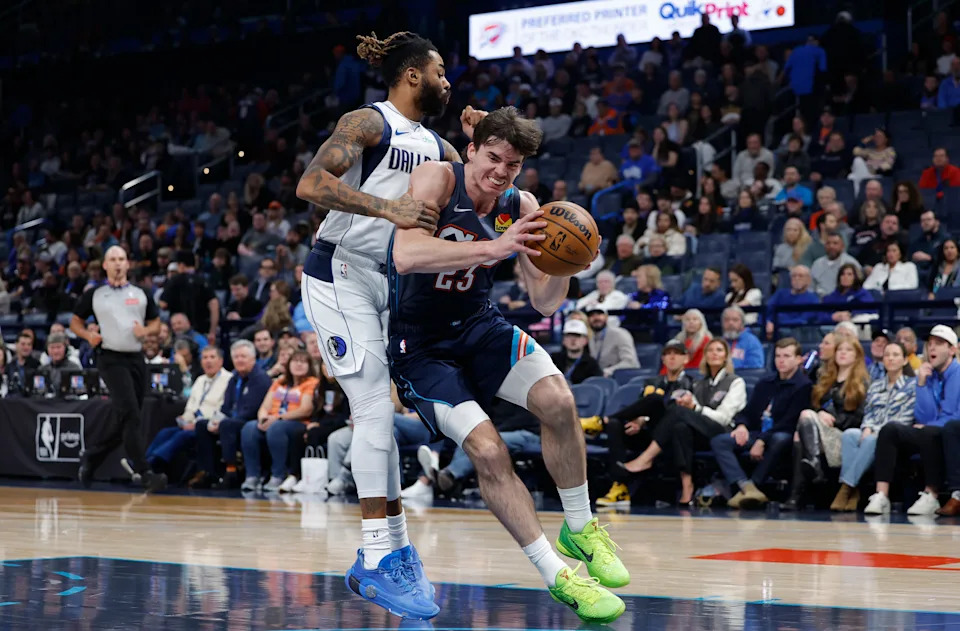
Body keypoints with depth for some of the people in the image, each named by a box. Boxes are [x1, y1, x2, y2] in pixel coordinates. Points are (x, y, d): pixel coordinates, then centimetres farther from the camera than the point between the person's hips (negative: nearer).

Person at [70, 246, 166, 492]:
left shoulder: (141, 294, 11)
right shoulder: (93, 295, 5)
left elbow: (156, 323, 17)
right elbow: (75, 322, 13)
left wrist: (146, 330, -5)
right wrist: (88, 335, -8)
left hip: (137, 359, 4)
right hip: (111, 359, -4)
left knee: (124, 423, 9)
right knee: (130, 415, -19)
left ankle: (91, 457, 30)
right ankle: (144, 474, -22)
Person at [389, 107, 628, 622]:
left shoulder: (520, 208, -6)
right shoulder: (437, 178, -20)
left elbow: (544, 302, -4)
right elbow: (406, 254, -37)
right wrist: (493, 248, -47)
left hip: (476, 324, 4)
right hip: (418, 343, -4)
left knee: (558, 400, -22)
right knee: (487, 450, -20)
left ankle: (579, 530, 1)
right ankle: (558, 577, -9)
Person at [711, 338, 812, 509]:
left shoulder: (803, 386, -2)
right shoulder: (765, 383, 18)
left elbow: (790, 422, -11)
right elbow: (747, 411, 19)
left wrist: (763, 441, -19)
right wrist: (741, 425, -6)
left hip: (781, 436, -6)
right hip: (756, 433, 6)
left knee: (780, 439, -41)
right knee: (718, 441, -19)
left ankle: (747, 488, -38)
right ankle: (747, 487, -40)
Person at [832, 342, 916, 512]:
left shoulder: (912, 385, 6)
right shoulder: (875, 385, 23)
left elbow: (906, 417, -4)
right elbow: (868, 413, 17)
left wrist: (879, 431, -14)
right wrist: (867, 428, -7)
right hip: (873, 432, 4)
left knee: (871, 441, -38)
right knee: (849, 434, -29)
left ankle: (846, 487, -40)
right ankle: (852, 492, -39)